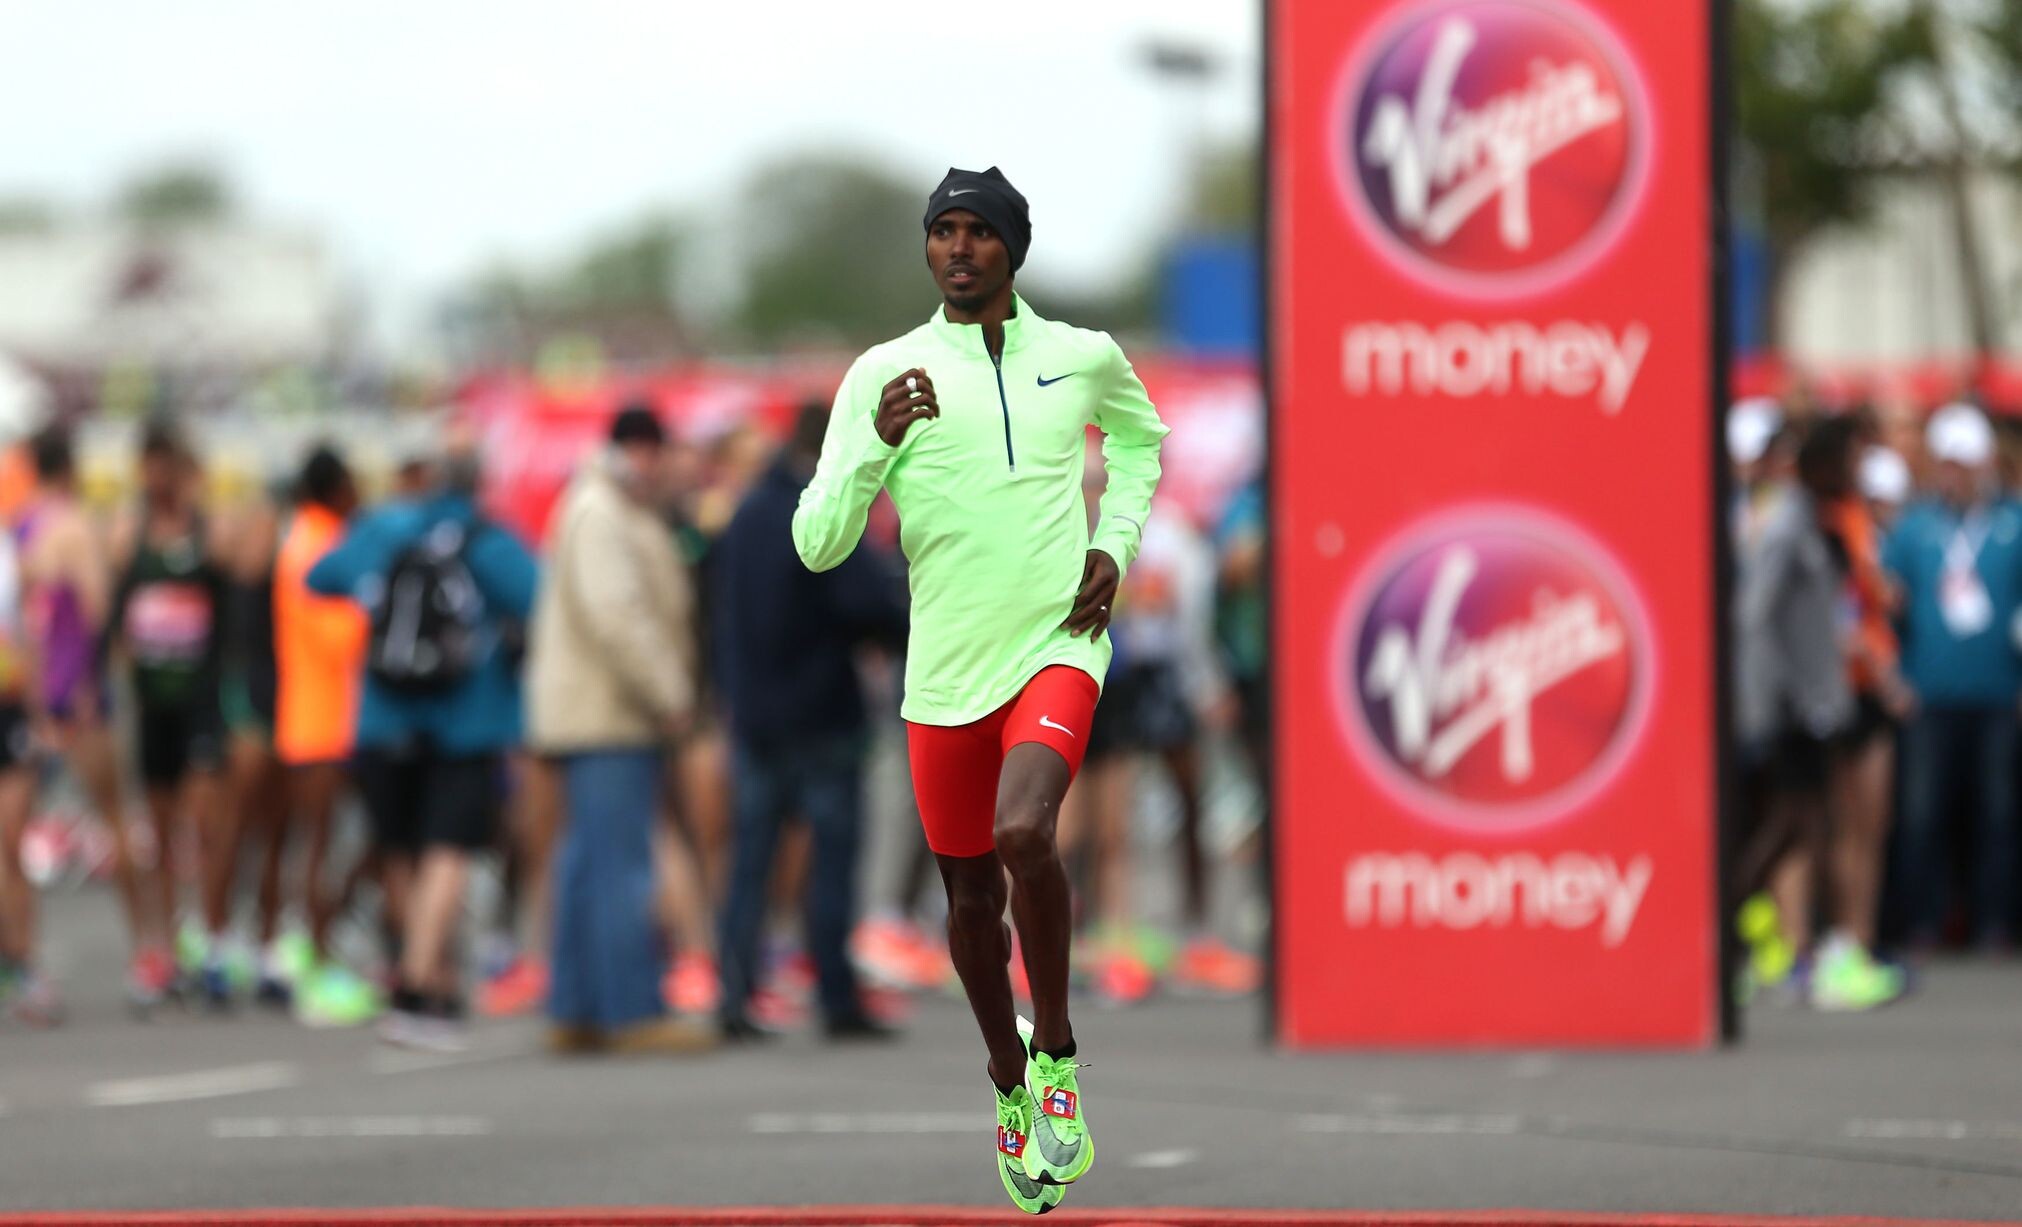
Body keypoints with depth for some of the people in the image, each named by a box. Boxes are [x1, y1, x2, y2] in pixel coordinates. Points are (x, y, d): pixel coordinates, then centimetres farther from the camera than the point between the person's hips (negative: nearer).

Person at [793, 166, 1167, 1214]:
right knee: (971, 894, 9)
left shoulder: (1085, 360, 4)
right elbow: (817, 543, -6)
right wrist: (880, 442, -22)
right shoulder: (886, 375, -1)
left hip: (1056, 647, -1)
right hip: (945, 669, 1)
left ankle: (1056, 1048, -7)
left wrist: (1115, 546, 12)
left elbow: (1140, 435, 29)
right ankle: (1009, 1081, 34)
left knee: (1023, 834, -26)